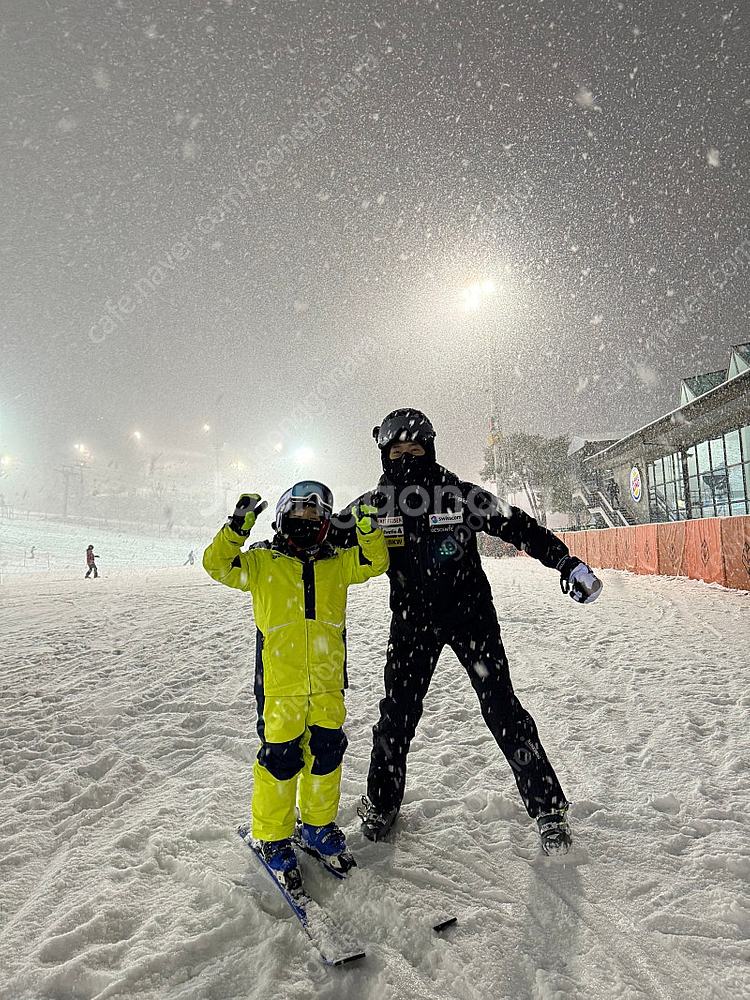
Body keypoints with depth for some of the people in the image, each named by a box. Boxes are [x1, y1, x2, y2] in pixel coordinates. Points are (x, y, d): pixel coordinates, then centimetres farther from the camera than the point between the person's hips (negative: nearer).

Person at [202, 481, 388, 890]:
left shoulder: (337, 563, 11)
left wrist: (368, 526, -9)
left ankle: (317, 825, 35)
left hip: (328, 684, 3)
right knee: (280, 759, 1)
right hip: (280, 684, -3)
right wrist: (238, 526, -17)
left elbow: (375, 561, 6)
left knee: (326, 754, 12)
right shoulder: (261, 562, 3)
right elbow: (217, 564, -4)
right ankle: (273, 837, 24)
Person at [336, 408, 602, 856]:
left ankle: (549, 806, 15)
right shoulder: (376, 504, -3)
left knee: (503, 709, -2)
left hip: (470, 613, -1)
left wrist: (568, 563, -12)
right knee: (398, 712, 6)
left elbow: (517, 525, -6)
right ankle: (382, 801, 30)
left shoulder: (461, 494, -9)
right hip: (412, 621, 2)